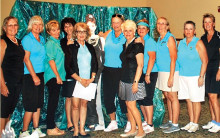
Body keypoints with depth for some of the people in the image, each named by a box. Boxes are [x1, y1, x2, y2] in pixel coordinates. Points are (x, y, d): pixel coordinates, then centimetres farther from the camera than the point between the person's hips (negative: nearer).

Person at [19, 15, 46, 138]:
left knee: (39, 104, 10)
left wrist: (41, 76, 11)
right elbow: (26, 59, -13)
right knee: (31, 105, -6)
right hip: (30, 76, -7)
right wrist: (34, 76, -16)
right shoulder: (27, 39, -7)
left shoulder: (42, 39, 14)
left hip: (40, 75, 7)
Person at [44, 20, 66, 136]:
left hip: (57, 76, 9)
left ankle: (52, 126, 19)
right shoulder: (50, 43, -9)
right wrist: (57, 76, -18)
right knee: (53, 102, -5)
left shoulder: (57, 42, 17)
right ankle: (50, 128, 1)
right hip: (53, 77, -9)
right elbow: (51, 60, -16)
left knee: (54, 102, 12)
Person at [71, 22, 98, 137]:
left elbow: (95, 64, 12)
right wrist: (80, 80, -11)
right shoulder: (71, 47, 0)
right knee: (75, 105, -4)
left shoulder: (90, 47, 14)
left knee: (84, 104, 6)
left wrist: (92, 78, -3)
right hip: (76, 80, -3)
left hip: (88, 81, 3)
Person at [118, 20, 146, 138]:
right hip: (125, 79, 7)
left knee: (131, 105, -6)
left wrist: (136, 82, -18)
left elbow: (140, 65, -13)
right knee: (128, 105, 11)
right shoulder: (124, 45, 13)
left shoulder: (137, 45, -9)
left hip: (133, 79, -7)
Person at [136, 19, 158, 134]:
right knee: (140, 98, 11)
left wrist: (147, 74, -18)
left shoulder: (150, 41, -7)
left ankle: (150, 125, 3)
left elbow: (152, 58, -15)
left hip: (149, 73, -7)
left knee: (147, 99, -6)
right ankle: (146, 121, 25)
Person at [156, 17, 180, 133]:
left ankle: (175, 125, 5)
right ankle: (171, 121, 24)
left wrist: (171, 76, -19)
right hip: (161, 71, 8)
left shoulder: (170, 38, -11)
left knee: (172, 97, -2)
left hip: (170, 71, -8)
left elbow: (173, 58, -15)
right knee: (167, 97, 14)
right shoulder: (159, 39, 15)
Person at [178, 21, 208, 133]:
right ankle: (191, 122, 22)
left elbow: (205, 61, -8)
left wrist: (201, 77, -14)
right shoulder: (181, 43, 10)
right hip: (183, 76, 5)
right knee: (188, 100, 11)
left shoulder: (198, 43, -5)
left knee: (195, 100, 1)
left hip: (195, 76, -5)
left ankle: (195, 124, 12)